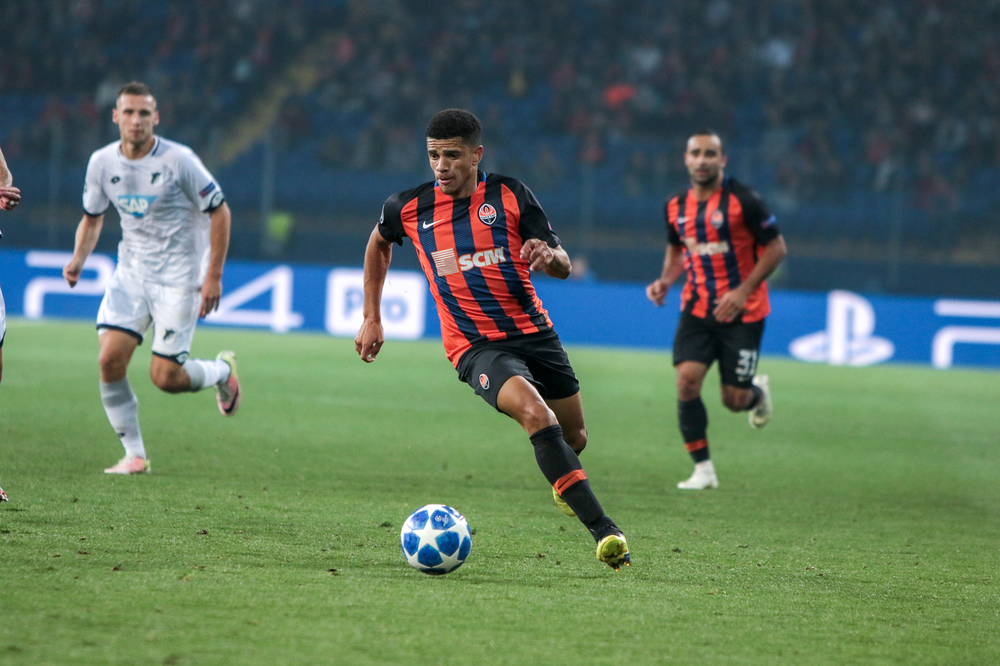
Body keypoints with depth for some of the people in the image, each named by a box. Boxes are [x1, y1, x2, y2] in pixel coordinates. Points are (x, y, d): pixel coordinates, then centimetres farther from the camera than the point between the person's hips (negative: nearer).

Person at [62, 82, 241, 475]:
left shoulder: (179, 161, -15)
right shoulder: (102, 163, 0)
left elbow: (219, 212, -7)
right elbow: (92, 217, 15)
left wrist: (214, 276, -11)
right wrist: (78, 259, -4)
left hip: (179, 277, -4)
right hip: (131, 274, 5)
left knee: (165, 377, -8)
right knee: (109, 360, -12)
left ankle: (223, 370, 26)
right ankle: (134, 454, 2)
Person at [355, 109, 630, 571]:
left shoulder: (509, 195, -3)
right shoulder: (408, 208, -2)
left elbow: (563, 267, -2)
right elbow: (379, 244, 22)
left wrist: (548, 255, -26)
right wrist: (371, 319, 19)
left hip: (534, 331, 3)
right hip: (476, 346, -3)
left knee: (574, 437, 13)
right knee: (536, 414, -30)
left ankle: (564, 481, 54)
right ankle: (604, 531, -34)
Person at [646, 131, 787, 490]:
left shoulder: (742, 200, -13)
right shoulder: (675, 207, 3)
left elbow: (776, 247, -9)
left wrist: (743, 291, -17)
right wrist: (665, 281, 0)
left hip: (742, 311, -4)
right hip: (697, 308, 4)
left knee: (734, 400, -2)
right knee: (687, 379, -16)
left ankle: (757, 392, 38)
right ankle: (703, 470, -5)